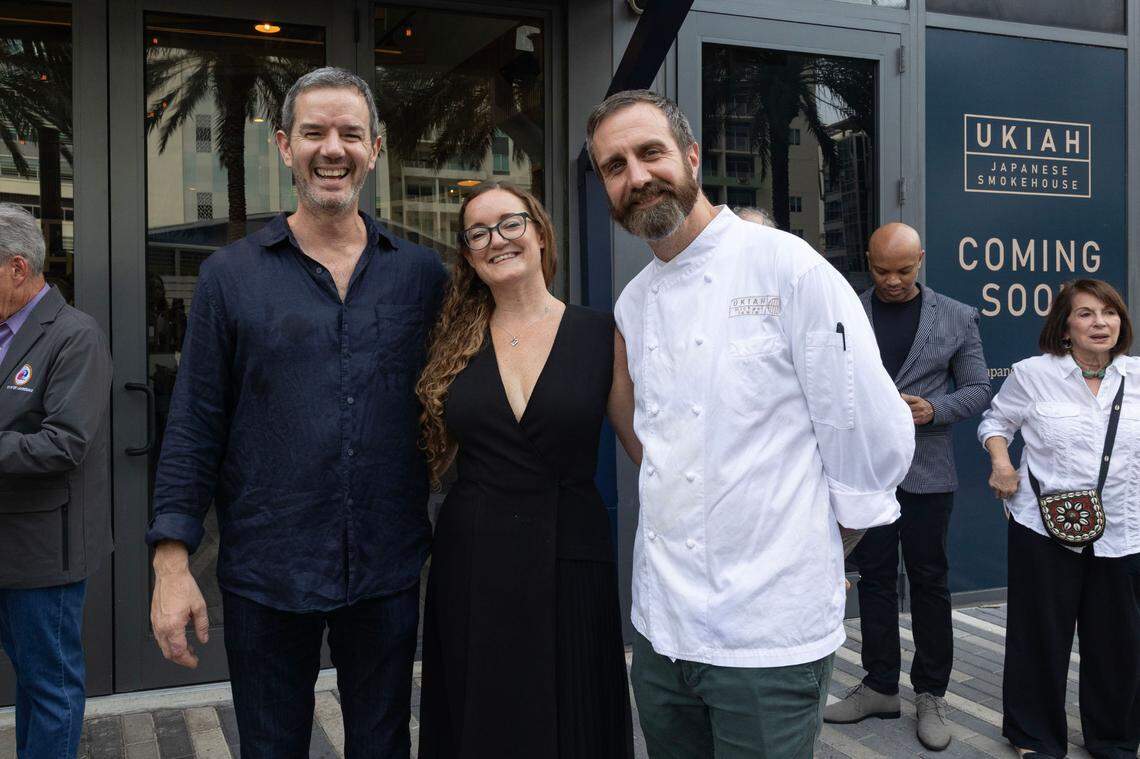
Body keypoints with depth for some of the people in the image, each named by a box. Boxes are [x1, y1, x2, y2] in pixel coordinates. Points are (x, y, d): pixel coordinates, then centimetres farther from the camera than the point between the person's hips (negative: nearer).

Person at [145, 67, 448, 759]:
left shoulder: (423, 273, 2)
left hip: (389, 572, 1)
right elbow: (194, 429, -1)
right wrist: (172, 564, -6)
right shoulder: (230, 276, -1)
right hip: (266, 573, -1)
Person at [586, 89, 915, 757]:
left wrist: (810, 542, 2)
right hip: (661, 627, 6)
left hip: (770, 637, -6)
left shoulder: (788, 267, -13)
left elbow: (872, 438, -11)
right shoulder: (633, 305, 8)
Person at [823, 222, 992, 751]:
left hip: (926, 470, -1)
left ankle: (931, 695, 21)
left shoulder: (957, 318, 3)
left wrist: (934, 408, -13)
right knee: (874, 578, 10)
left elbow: (978, 390, 4)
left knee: (929, 581, 7)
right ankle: (880, 686, 24)